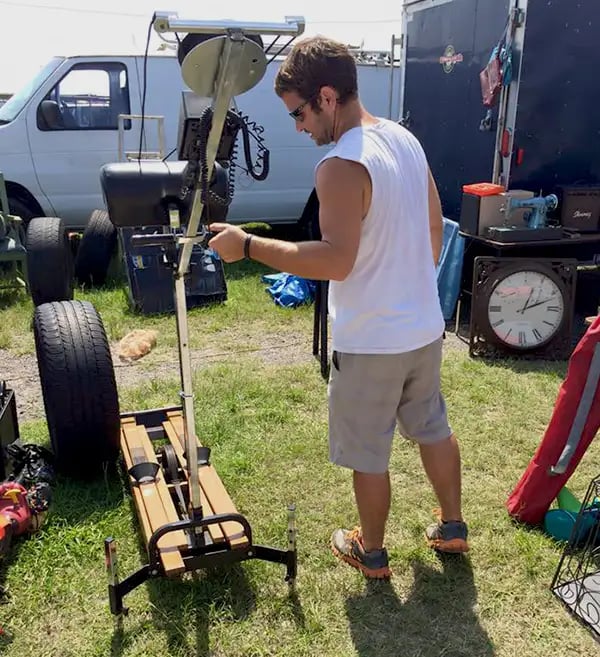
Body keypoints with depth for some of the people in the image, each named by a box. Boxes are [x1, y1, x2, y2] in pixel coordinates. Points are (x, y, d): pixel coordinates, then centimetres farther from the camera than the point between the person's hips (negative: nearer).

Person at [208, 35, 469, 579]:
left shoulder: (341, 166, -23)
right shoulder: (405, 139, 5)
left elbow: (336, 260, -32)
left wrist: (248, 245, -27)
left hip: (371, 344, -8)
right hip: (425, 327, 8)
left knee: (368, 454, 12)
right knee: (433, 428, 25)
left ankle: (371, 553, 32)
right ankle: (452, 526, 42)